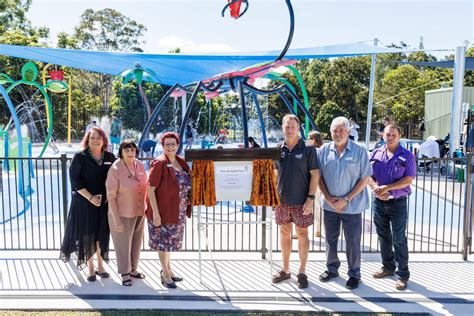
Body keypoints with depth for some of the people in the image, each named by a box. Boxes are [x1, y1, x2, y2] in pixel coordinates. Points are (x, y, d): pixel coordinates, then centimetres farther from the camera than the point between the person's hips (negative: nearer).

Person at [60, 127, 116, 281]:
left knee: (101, 233, 10)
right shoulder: (80, 157, -5)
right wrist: (90, 197, -15)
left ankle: (100, 266, 24)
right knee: (87, 234, 4)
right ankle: (90, 268, 16)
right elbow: (74, 179, -10)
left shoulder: (110, 157, 3)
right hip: (84, 202, -2)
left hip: (104, 202, 3)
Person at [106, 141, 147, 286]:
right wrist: (116, 220, -17)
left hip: (139, 213, 5)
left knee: (136, 242, 19)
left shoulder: (140, 165, -5)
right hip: (122, 214, -5)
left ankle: (133, 269, 39)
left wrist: (144, 208, 8)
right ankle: (125, 274, 28)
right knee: (123, 245, 10)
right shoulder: (115, 169, -20)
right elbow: (110, 197, -17)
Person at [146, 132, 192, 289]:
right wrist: (155, 212, -21)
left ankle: (168, 269, 36)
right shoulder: (159, 163, -16)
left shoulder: (181, 162, 4)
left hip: (178, 212, 7)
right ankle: (165, 273, 22)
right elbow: (150, 189, -18)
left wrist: (186, 207, 11)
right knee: (163, 241, 6)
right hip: (163, 211, -7)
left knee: (169, 241, 20)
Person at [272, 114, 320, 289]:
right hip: (282, 200, 4)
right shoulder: (279, 149, 5)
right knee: (284, 233, 12)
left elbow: (315, 174, -7)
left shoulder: (308, 148, -6)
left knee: (302, 234, 6)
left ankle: (302, 272, 19)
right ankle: (285, 270, 27)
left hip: (301, 201, -4)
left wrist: (311, 198, -13)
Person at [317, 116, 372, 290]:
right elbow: (319, 176, 3)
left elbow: (365, 178, -8)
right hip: (329, 205, 3)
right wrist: (328, 198, -8)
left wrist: (346, 199, -13)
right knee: (330, 239, 16)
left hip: (352, 206, -3)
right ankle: (332, 269, 34)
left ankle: (354, 274, 24)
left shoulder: (359, 151, -8)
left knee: (353, 242, 7)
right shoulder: (324, 150, 0)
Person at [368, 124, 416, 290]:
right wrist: (376, 188, -15)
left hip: (398, 203, -4)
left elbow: (408, 179, -12)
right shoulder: (376, 154, 5)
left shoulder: (407, 155, -5)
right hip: (379, 202, 4)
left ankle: (403, 275, 10)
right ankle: (388, 267, 30)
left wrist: (387, 187, -21)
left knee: (399, 239, 0)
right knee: (383, 236, 14)